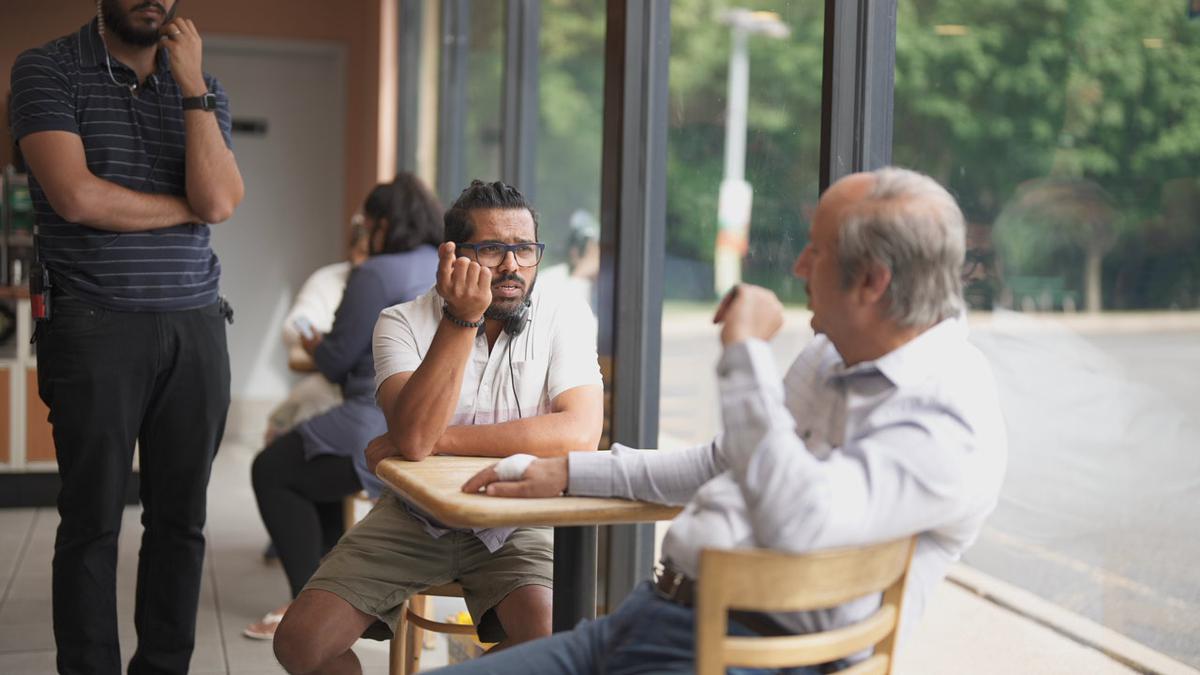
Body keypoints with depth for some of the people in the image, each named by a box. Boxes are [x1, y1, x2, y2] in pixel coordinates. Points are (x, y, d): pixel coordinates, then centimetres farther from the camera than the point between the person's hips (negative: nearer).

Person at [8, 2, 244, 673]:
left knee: (181, 518, 6)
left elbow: (219, 201, -4)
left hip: (197, 324, 4)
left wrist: (191, 84, -7)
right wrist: (184, 206, -2)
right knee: (93, 521, -1)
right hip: (95, 326, -3)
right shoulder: (48, 69, 1)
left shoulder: (204, 88, 12)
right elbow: (77, 196, -13)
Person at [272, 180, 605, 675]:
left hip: (517, 520, -1)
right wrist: (462, 317, -32)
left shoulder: (566, 320, -7)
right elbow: (413, 436, -25)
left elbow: (580, 434, -23)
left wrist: (438, 439, -20)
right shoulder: (403, 323, -7)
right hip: (415, 517, 1)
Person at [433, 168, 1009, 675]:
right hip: (649, 614, 9)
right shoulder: (833, 355, 16)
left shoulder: (950, 419, -15)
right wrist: (573, 471, 27)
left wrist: (745, 352, -20)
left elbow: (795, 525, -29)